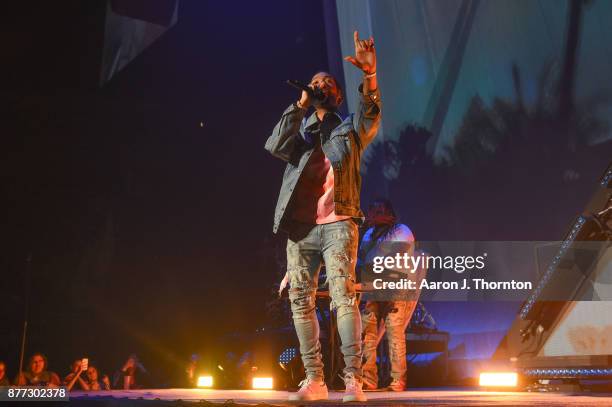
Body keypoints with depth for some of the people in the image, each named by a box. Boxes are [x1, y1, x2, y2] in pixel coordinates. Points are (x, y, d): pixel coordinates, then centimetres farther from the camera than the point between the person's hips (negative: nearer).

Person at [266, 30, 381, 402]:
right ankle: (314, 380, 5)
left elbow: (371, 115, -7)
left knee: (344, 298, -15)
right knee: (301, 301, 0)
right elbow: (275, 146, 0)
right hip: (301, 227, 3)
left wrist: (370, 74, -23)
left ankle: (354, 380, -14)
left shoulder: (349, 131, 14)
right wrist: (300, 106, 2)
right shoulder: (300, 132, 20)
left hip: (337, 224, -3)